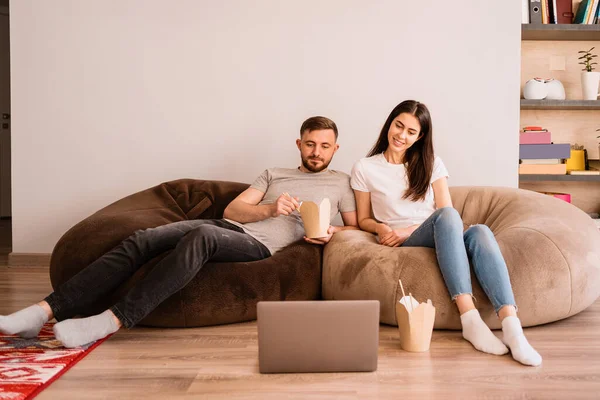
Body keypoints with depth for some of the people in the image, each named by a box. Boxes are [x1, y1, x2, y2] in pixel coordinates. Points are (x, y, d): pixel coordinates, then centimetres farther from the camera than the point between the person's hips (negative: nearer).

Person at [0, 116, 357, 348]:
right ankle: (48, 310, -25)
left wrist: (330, 233, -6)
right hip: (227, 226, 5)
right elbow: (232, 209, 15)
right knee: (143, 239, -19)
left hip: (259, 244, -4)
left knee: (202, 236, -38)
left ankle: (114, 320, -39)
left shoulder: (340, 182, 21)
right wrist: (270, 209, -5)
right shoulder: (273, 174, 27)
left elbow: (355, 227, 16)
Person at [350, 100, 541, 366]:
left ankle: (511, 327, -48)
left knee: (480, 232, -33)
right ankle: (470, 319, -45)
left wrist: (409, 230, -10)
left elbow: (447, 215, 5)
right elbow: (364, 220, 11)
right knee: (447, 215, -35)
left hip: (442, 239, 3)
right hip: (398, 245, -3)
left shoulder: (431, 164, 14)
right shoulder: (364, 169, 8)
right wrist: (382, 229, -12)